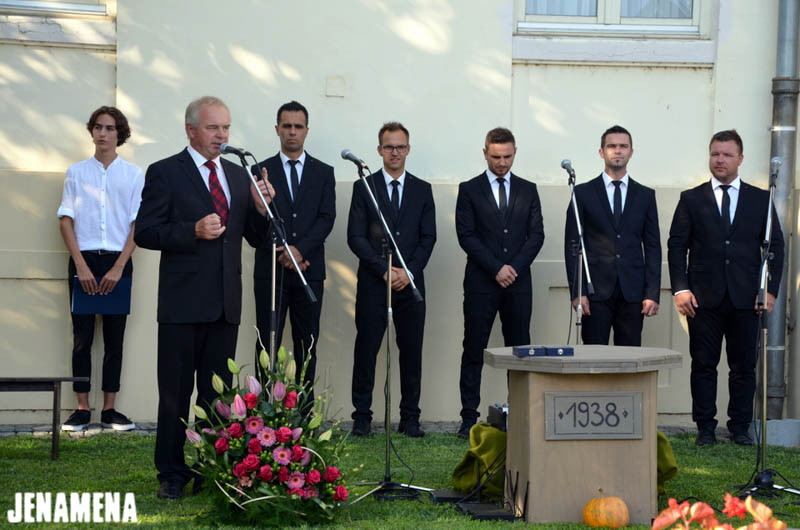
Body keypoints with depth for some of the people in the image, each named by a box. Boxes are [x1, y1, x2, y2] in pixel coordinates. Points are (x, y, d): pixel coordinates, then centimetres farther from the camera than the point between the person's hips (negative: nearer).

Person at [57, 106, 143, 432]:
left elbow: (138, 225, 1)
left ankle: (110, 409, 6)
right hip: (83, 260, 0)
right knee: (82, 337, 0)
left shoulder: (133, 175, 5)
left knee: (114, 338, 2)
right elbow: (66, 220, 4)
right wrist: (81, 265, -7)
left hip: (118, 262, 0)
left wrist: (118, 268, -9)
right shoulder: (76, 172, 8)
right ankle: (82, 409, 3)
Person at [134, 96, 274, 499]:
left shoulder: (238, 176, 14)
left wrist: (261, 208, -5)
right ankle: (172, 474, 9)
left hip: (225, 302, 5)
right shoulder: (164, 173, -2)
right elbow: (145, 233, -8)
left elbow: (254, 238, 15)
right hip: (183, 303, -5)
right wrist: (194, 231, -21)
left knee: (217, 393, 10)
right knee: (176, 393, 1)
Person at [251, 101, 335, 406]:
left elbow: (327, 218, -1)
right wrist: (283, 253, -11)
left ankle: (304, 411, 7)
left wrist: (300, 249, -15)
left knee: (307, 344, 3)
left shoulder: (323, 172, 10)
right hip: (271, 270, -1)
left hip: (309, 270, 1)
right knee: (267, 343, -1)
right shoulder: (261, 171, 7)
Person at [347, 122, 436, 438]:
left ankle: (410, 417, 9)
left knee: (411, 350, 2)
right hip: (372, 282, -2)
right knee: (366, 349, -1)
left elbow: (428, 237, 7)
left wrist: (408, 272, -7)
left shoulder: (422, 190, 12)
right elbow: (355, 237, -1)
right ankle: (362, 416, 6)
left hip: (410, 282, 2)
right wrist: (384, 270, -10)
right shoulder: (363, 187, 6)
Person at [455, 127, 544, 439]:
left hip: (518, 284, 2)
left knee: (519, 350, 3)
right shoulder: (469, 190, 5)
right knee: (474, 351, -1)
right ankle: (469, 418, 2)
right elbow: (466, 235, -3)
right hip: (481, 284, -2)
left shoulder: (528, 190, 12)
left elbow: (536, 234, 6)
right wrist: (496, 269, -11)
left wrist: (514, 267, -8)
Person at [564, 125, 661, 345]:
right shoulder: (583, 193, 6)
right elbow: (572, 245, 3)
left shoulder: (645, 195, 11)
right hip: (596, 291, -1)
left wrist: (652, 294, 0)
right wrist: (576, 291, -5)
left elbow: (653, 247, 9)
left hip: (632, 293, 2)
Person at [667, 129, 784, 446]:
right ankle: (705, 428, 10)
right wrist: (680, 289, -6)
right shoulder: (691, 199, 8)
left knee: (744, 367, 4)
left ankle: (740, 427, 15)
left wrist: (770, 289, -1)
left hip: (745, 298, 1)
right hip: (705, 298, -1)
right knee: (704, 365, 2)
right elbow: (676, 246, 4)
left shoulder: (760, 200, 10)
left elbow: (775, 246, 9)